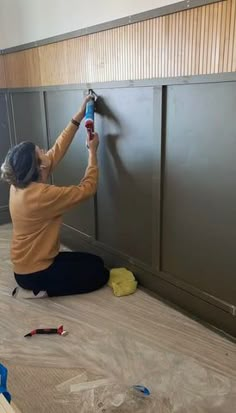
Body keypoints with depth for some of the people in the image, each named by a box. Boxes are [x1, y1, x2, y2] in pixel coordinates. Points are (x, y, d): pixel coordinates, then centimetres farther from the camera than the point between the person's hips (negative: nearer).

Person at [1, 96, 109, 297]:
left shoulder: (20, 184, -4)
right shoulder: (42, 195, -31)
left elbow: (57, 151, 1)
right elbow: (87, 188, -21)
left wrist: (78, 118, 1)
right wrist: (92, 151, -10)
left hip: (26, 265, 9)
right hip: (35, 273, -9)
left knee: (94, 262, 17)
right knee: (100, 274, 3)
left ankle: (39, 285, 13)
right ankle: (41, 289, 1)